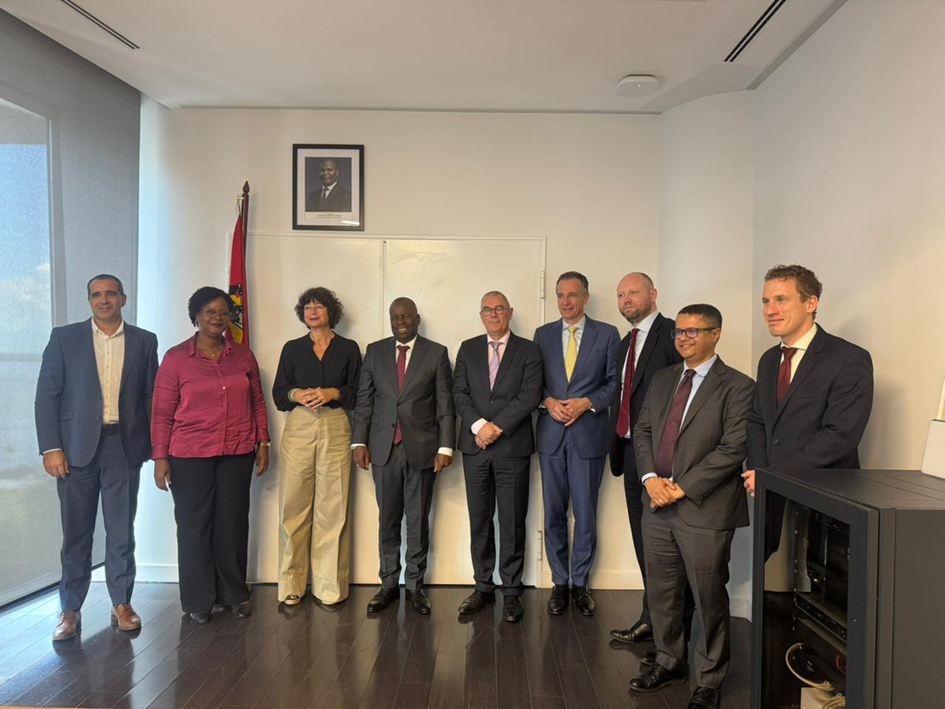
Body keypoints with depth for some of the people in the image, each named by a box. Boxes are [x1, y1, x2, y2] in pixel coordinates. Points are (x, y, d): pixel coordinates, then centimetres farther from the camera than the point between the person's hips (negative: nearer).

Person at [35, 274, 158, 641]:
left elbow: (151, 396, 5)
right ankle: (70, 609, 22)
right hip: (77, 446, 0)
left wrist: (155, 445, 1)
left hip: (125, 446, 1)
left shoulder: (144, 341, 5)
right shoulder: (64, 337, 3)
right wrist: (50, 447, -7)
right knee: (76, 532, 8)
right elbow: (47, 394, 0)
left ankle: (122, 603, 21)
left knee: (122, 530, 8)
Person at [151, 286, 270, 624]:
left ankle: (234, 594, 24)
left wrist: (263, 443, 7)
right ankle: (198, 600, 22)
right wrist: (160, 457, -5)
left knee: (233, 521, 8)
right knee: (194, 524, 7)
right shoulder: (175, 358, -1)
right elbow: (162, 412, -2)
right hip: (190, 456, -2)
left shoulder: (243, 356, 7)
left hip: (237, 454, 2)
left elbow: (257, 402, 11)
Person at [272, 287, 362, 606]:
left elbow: (358, 392, 7)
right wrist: (295, 395, -9)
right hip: (298, 428, 1)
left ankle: (329, 585, 8)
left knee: (333, 507, -2)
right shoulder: (292, 348, 13)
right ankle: (291, 585, 11)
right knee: (294, 505, -1)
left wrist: (333, 393, -10)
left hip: (336, 430, -1)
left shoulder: (349, 348, 10)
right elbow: (278, 394, 11)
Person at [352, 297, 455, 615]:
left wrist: (445, 446, -7)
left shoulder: (436, 353, 2)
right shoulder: (375, 351, 8)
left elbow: (445, 404, -1)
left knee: (418, 520, 7)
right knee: (388, 520, 10)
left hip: (421, 448, -2)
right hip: (383, 448, 2)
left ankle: (415, 585, 20)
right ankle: (389, 583, 23)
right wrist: (359, 441, 0)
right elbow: (364, 400, 7)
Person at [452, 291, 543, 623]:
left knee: (512, 522, 3)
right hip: (475, 446, 3)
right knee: (479, 521, 9)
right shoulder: (468, 349, 11)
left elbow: (530, 395, -7)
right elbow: (459, 393, 3)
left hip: (512, 446, -2)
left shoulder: (528, 351, 3)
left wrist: (497, 427, -15)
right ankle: (483, 587, 22)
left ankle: (511, 592, 16)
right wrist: (478, 424, -13)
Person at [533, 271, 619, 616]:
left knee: (585, 513, 6)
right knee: (553, 513, 9)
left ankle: (580, 583, 23)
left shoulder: (607, 334, 2)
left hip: (589, 433, -2)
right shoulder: (543, 334, 8)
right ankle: (559, 582, 23)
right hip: (551, 433, 2)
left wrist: (586, 403, -13)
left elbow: (615, 382, 0)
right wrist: (548, 401, -9)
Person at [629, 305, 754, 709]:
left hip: (704, 510, -5)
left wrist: (682, 487, -16)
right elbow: (642, 430, 10)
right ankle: (669, 664, 37)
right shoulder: (662, 379, 12)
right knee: (661, 593, 17)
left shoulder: (736, 386, -8)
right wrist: (651, 477, -6)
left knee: (709, 600, 8)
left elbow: (733, 449, -15)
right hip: (658, 507, 6)